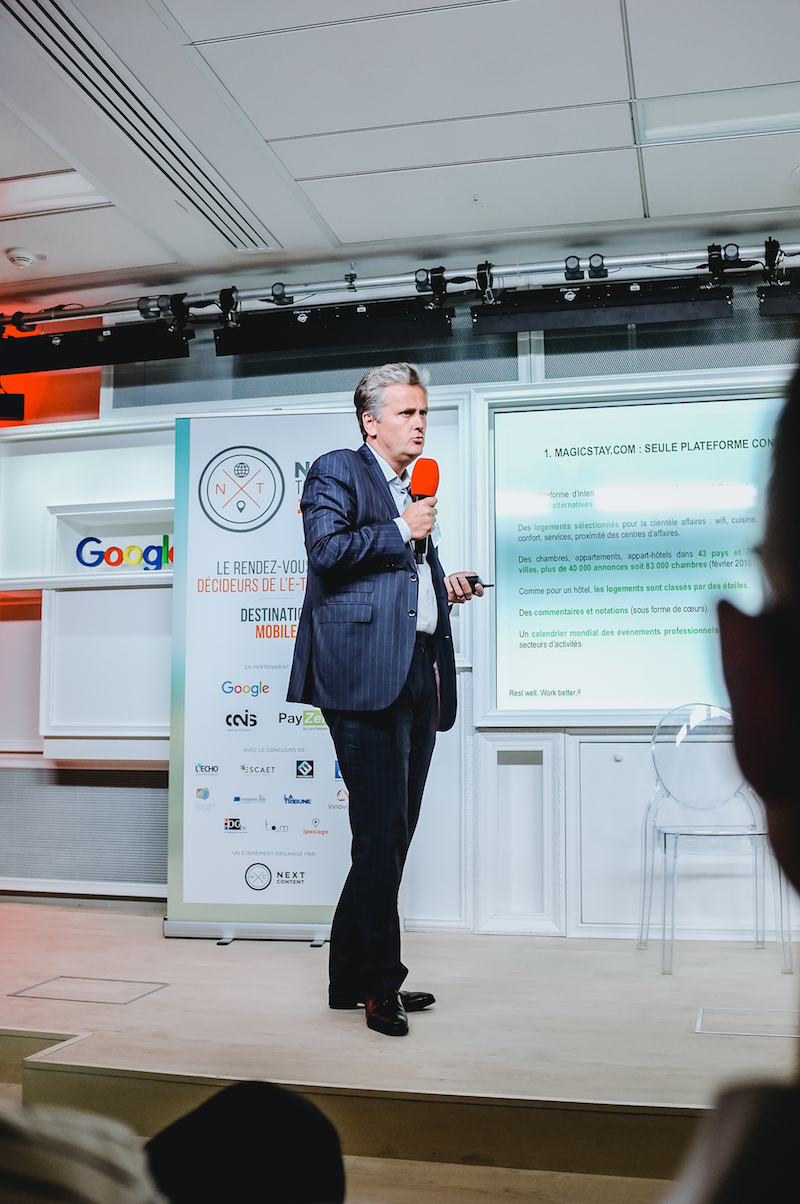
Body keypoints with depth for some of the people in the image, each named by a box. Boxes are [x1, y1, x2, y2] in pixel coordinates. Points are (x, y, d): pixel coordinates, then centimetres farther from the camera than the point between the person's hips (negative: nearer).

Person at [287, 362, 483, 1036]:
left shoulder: (416, 489, 26)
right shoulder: (337, 472, 1)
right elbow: (326, 551, -15)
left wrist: (444, 587, 16)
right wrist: (402, 530, -8)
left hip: (420, 675, 9)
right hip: (367, 674, -9)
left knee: (393, 835, 11)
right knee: (381, 834, -8)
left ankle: (353, 977, 22)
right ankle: (379, 982, 5)